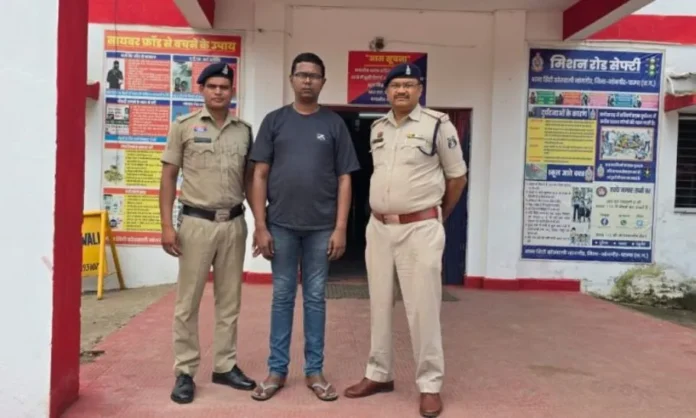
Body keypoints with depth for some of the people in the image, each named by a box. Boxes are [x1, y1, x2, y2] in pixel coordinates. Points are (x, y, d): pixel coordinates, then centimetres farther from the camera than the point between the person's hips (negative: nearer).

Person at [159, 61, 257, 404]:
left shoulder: (244, 130, 8)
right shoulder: (184, 127, -1)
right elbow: (168, 177, -1)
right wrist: (167, 225, -8)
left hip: (234, 223, 4)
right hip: (196, 222, -3)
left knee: (229, 301, 11)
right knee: (188, 302, 2)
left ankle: (225, 366, 24)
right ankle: (185, 372, 14)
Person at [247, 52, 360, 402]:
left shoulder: (334, 124, 5)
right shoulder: (275, 121, 5)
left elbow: (344, 179, 3)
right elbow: (260, 176, 3)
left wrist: (340, 228, -4)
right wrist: (260, 225, -4)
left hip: (321, 227, 0)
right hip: (281, 225, 0)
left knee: (316, 298, 8)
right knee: (282, 297, 8)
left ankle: (314, 370, 19)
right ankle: (277, 369, 19)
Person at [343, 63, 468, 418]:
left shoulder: (438, 125, -6)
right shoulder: (377, 129, 10)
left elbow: (457, 177, 2)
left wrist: (439, 215, 11)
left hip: (420, 229, -5)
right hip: (378, 227, 6)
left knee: (422, 308, -1)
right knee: (379, 304, 13)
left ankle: (430, 385, 11)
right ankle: (379, 374, 27)